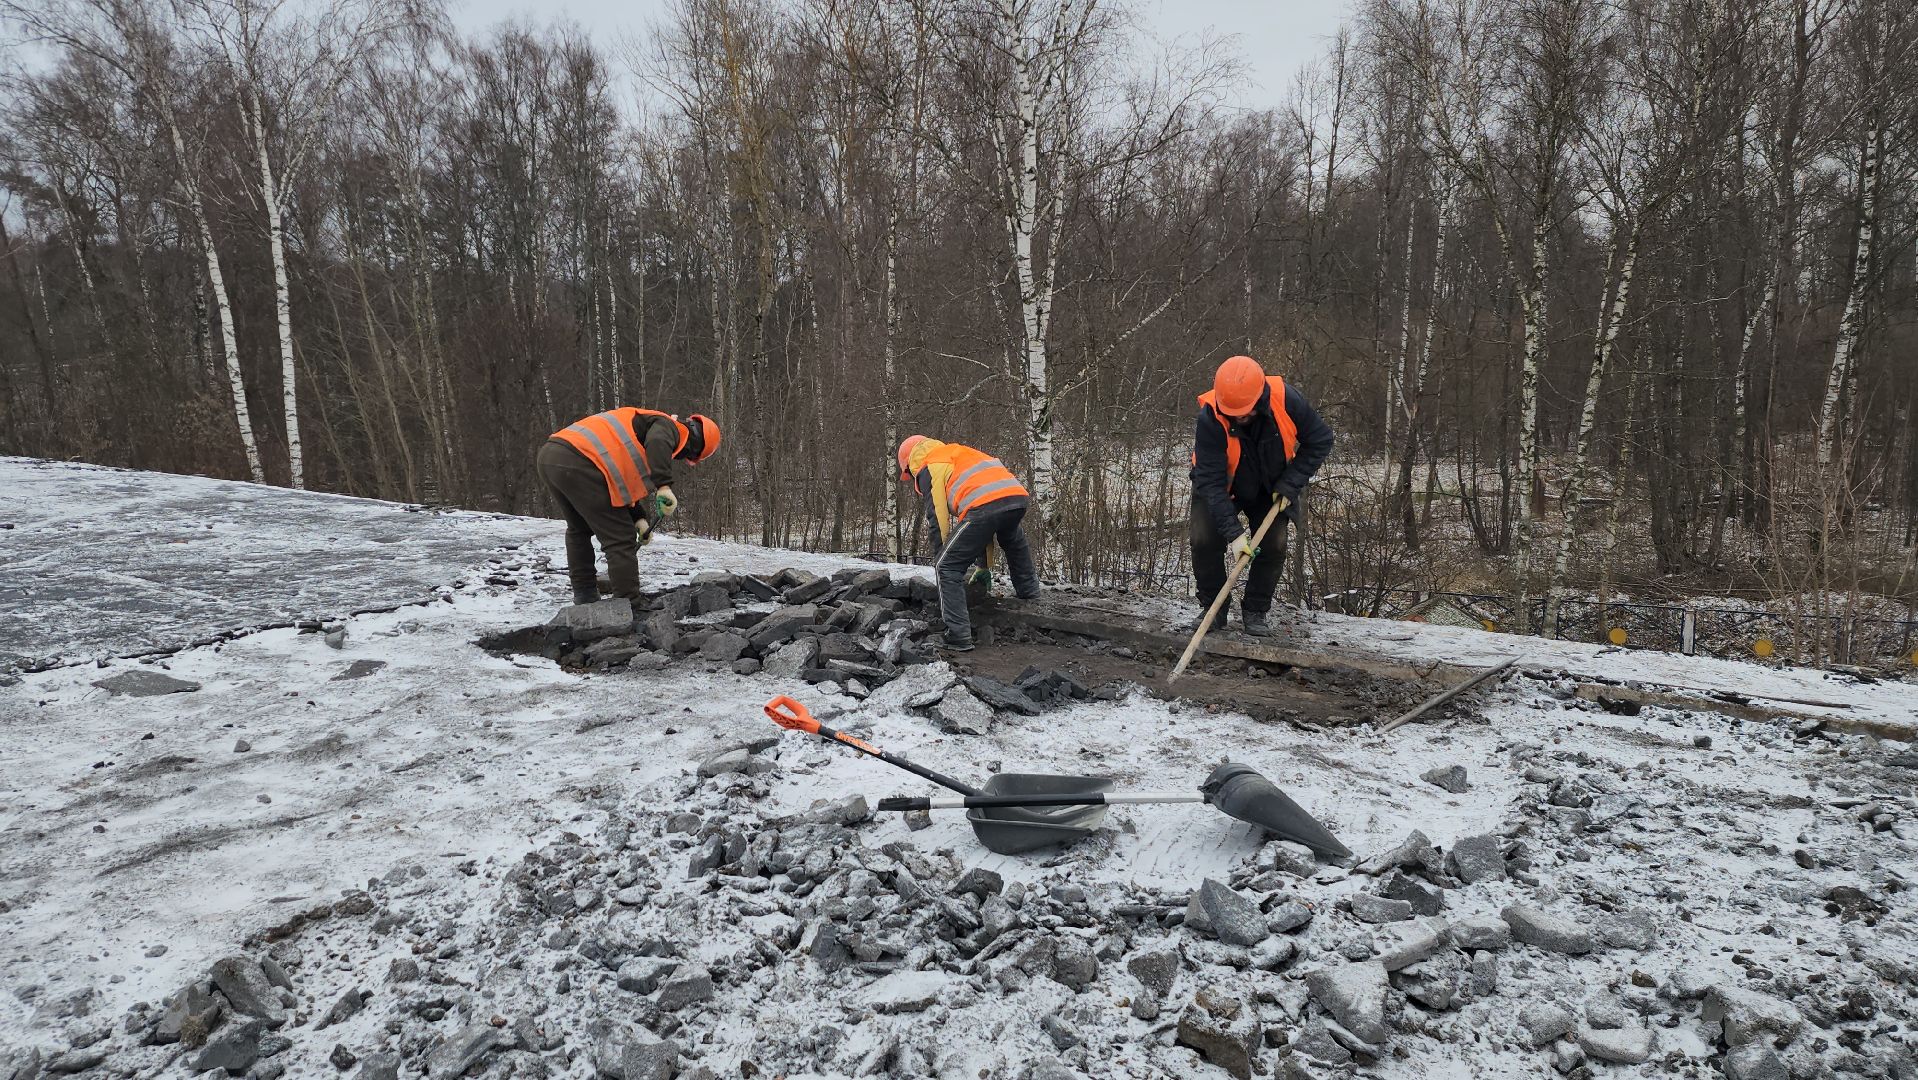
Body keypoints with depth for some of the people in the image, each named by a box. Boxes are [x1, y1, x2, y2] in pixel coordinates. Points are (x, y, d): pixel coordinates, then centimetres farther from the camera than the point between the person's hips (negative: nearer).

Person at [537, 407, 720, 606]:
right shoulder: (668, 426, 7)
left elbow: (624, 481, 30)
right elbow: (658, 443, -20)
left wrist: (638, 519, 21)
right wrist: (664, 486, -27)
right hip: (579, 464, -10)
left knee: (579, 529, 29)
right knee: (621, 539, -1)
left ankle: (584, 597, 34)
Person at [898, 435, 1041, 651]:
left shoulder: (927, 468, 18)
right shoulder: (955, 454, 40)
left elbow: (938, 519, 8)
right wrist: (983, 563, 36)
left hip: (985, 504, -7)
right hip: (1017, 494, 7)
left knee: (948, 569, 4)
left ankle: (959, 636, -3)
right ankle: (1030, 595, 48)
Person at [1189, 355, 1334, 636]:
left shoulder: (1286, 399, -30)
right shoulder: (1210, 418, -35)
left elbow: (1320, 440, -12)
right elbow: (1211, 482, -35)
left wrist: (1291, 483, -20)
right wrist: (1233, 533, -40)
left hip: (1270, 487, 2)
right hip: (1220, 486, -1)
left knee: (1274, 546, -9)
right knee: (1204, 541, -15)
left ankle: (1255, 612, 9)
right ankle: (1212, 607, 5)